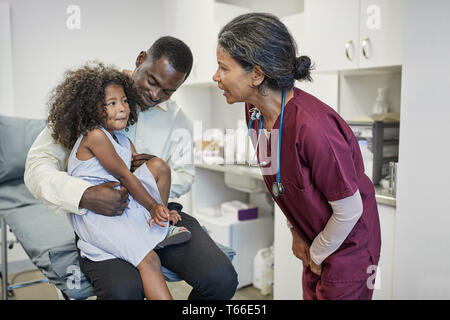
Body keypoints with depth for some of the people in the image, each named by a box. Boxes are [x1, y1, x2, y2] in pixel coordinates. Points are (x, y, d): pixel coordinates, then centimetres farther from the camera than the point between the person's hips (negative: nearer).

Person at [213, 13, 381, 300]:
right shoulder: (256, 111, -10)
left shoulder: (312, 127, -35)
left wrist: (317, 255, -8)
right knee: (311, 294, 21)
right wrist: (297, 233, 9)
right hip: (315, 234, 7)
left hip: (348, 242, -7)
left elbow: (349, 209, -24)